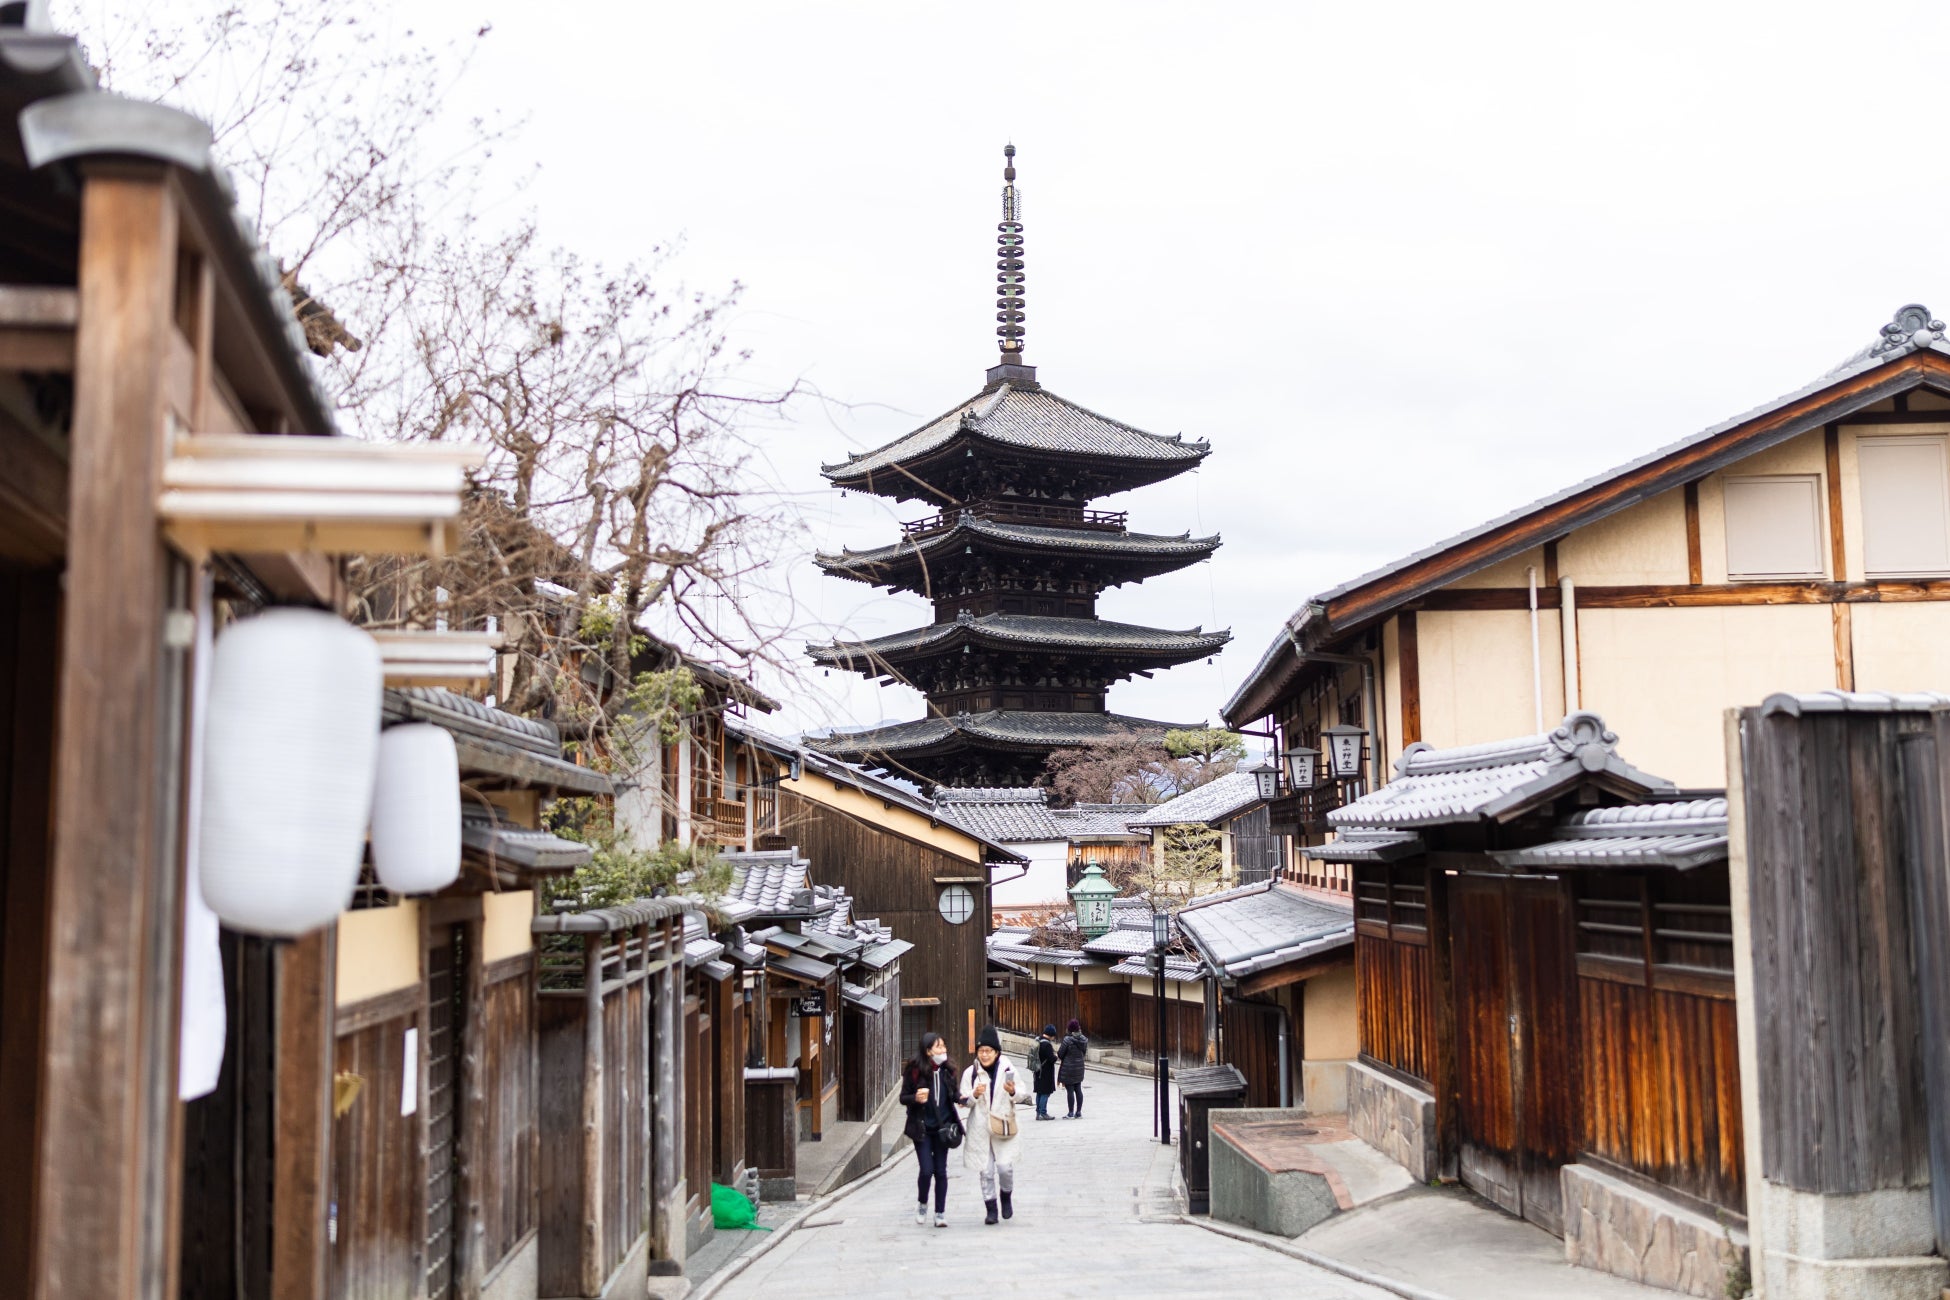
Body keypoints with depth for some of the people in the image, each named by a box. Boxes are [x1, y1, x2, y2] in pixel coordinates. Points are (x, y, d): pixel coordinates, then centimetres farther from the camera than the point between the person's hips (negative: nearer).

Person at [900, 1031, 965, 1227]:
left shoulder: (946, 1071, 1)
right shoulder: (915, 1071, -11)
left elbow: (953, 1093, 16)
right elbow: (903, 1098, -5)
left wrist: (961, 1098, -6)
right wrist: (916, 1098, -25)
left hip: (942, 1128, 4)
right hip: (922, 1128, -3)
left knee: (941, 1171, 6)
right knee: (927, 1170, -7)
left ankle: (940, 1212, 16)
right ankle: (922, 1204, 20)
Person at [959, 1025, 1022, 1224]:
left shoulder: (1008, 1070, -2)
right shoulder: (970, 1073, 1)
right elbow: (964, 1101, 2)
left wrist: (1012, 1092, -18)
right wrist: (974, 1095, -19)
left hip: (1003, 1126, -1)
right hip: (980, 1129, 1)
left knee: (1005, 1166, -10)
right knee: (986, 1171, 4)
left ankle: (1006, 1196, 19)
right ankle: (991, 1208, 16)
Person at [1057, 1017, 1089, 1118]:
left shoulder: (1068, 1040, -19)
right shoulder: (1084, 1039, -1)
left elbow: (1060, 1053, -12)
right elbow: (1084, 1053, 9)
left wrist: (1062, 1059, 9)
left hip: (1068, 1068, -6)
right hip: (1079, 1067, 6)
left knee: (1069, 1090, 0)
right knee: (1078, 1089, 13)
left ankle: (1071, 1113, 4)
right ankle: (1079, 1112, 18)